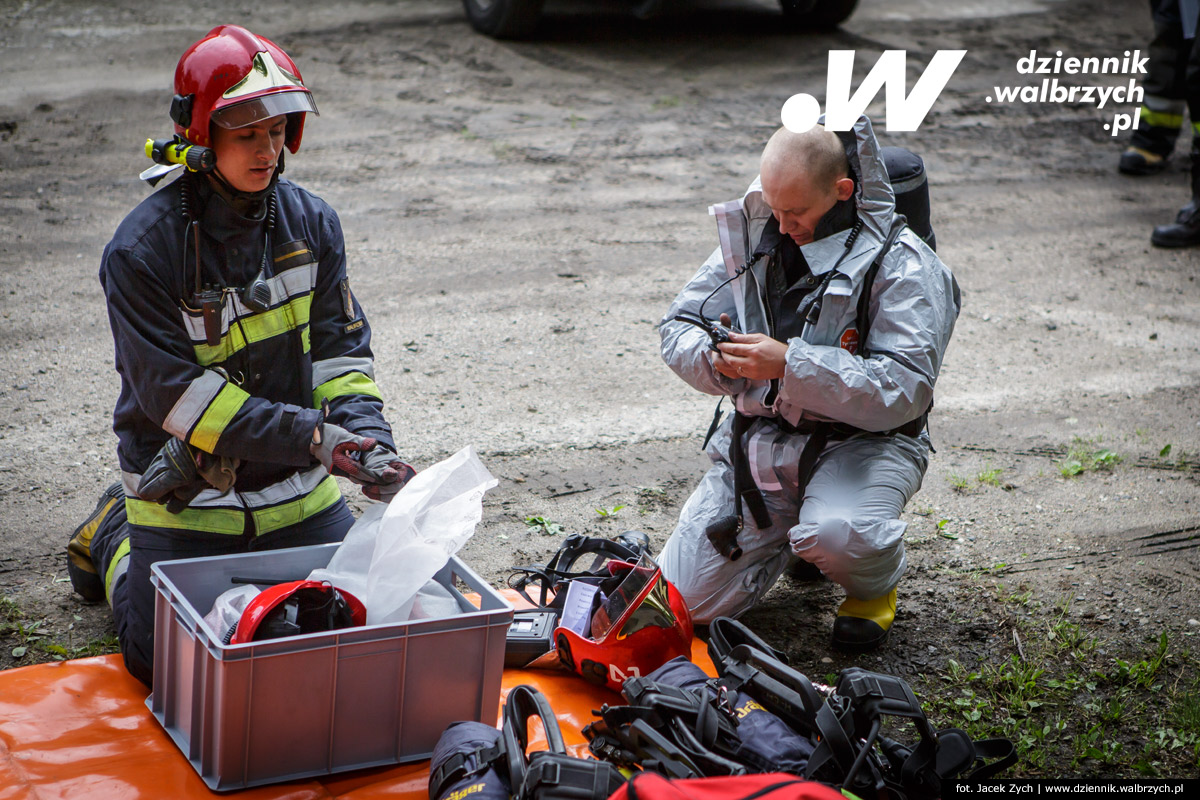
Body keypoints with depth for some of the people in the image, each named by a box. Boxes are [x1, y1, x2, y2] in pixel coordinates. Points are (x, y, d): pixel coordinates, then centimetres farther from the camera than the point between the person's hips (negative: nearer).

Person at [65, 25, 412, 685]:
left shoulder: (311, 223, -2)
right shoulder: (140, 251, -18)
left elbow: (340, 352, 1)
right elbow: (175, 394, -21)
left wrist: (367, 441, -18)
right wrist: (309, 436, -27)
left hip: (299, 494, 4)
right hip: (186, 499, -4)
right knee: (166, 661, -3)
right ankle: (115, 537, 27)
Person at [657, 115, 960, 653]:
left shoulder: (902, 266, -12)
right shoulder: (752, 235, 4)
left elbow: (902, 391, -21)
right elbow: (678, 327, 8)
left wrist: (790, 364, -29)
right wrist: (715, 360, -17)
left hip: (861, 441, -5)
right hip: (757, 436, 5)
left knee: (837, 537, -38)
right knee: (685, 600, -5)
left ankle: (874, 585, 2)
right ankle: (794, 535, 26)